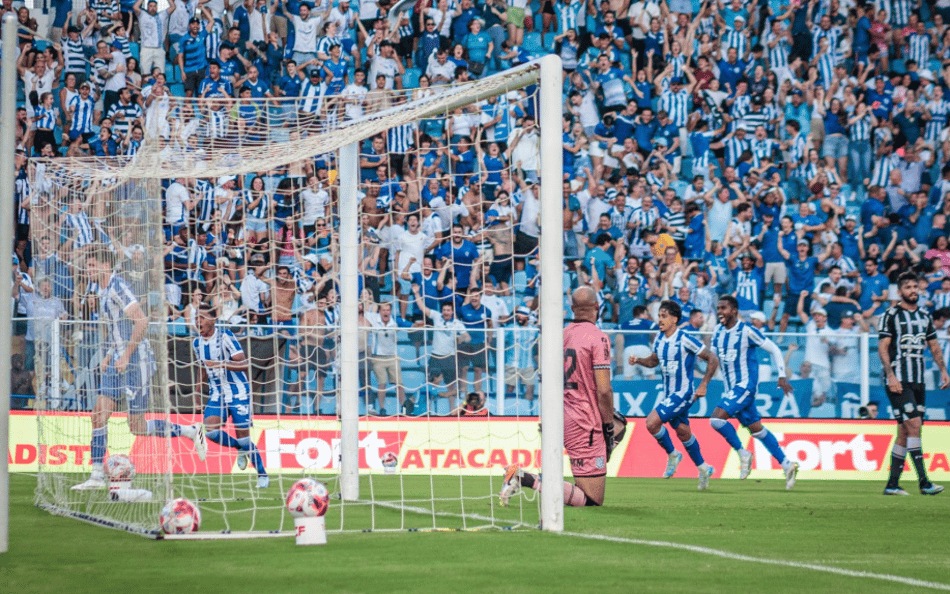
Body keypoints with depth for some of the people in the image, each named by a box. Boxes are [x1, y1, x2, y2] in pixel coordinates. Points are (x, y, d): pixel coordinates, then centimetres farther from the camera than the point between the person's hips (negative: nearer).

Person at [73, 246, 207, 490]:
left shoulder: (118, 287, -14)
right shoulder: (104, 292, 16)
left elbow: (142, 322, -22)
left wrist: (125, 356, -21)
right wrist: (109, 356, 17)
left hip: (136, 361, -9)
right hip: (118, 362, 9)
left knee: (137, 427, -8)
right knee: (99, 414, 3)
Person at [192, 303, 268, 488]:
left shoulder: (225, 337, -14)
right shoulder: (197, 343, 6)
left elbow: (243, 364, -21)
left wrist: (221, 364, -34)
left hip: (238, 393, -5)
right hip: (217, 395, 5)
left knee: (243, 437, -5)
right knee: (211, 430, -17)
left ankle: (263, 475, 13)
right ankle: (241, 450, 12)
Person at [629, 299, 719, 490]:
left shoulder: (685, 339, -18)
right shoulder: (659, 339, 4)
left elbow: (712, 359, -14)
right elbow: (654, 360, 21)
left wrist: (703, 385, -16)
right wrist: (638, 360, 0)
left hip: (682, 394, -8)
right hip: (670, 394, 8)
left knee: (652, 422, -18)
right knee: (683, 432, 16)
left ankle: (672, 455, 3)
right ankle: (703, 469, 30)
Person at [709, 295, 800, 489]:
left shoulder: (747, 331, -13)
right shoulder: (718, 332, 7)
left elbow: (774, 349, -8)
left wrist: (782, 376, -11)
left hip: (745, 386, -8)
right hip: (731, 389, 8)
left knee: (717, 419, -21)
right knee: (756, 429, 11)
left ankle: (743, 454, -5)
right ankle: (786, 465, 17)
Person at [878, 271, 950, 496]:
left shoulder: (925, 316, 16)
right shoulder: (891, 315, -3)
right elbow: (883, 347, -7)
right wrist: (890, 375, -17)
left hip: (918, 380, 7)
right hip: (898, 380, -7)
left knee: (905, 432, 6)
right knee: (913, 424, -16)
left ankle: (892, 484, 12)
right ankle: (924, 482, -20)